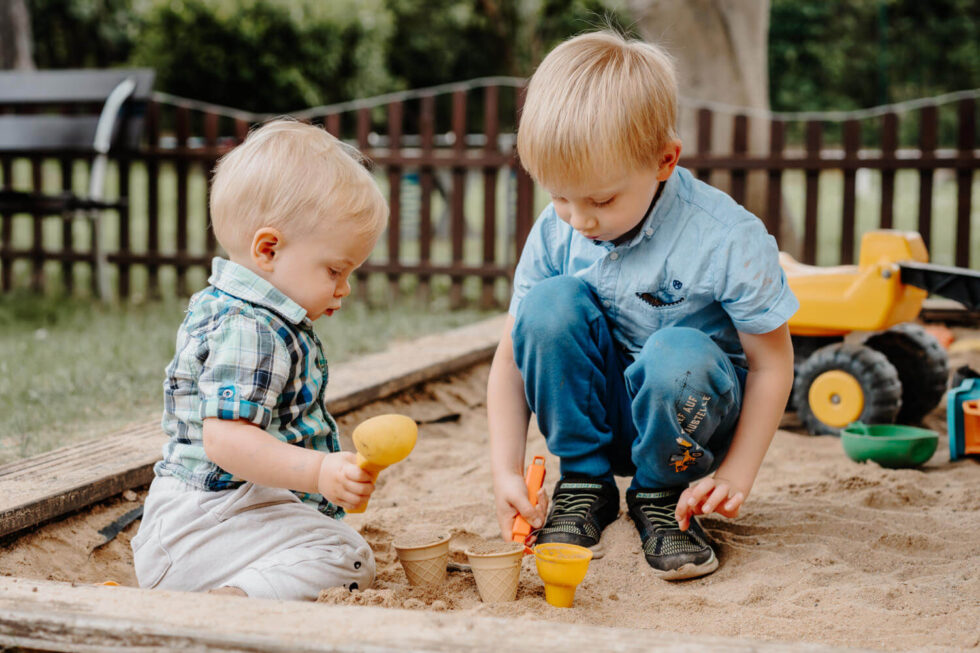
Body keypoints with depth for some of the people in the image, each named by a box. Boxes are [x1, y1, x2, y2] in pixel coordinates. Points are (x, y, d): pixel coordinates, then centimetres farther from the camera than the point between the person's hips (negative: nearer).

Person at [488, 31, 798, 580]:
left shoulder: (728, 240, -23)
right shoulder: (556, 232, -11)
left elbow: (772, 363, -14)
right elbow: (514, 356, -5)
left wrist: (735, 475, -19)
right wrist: (506, 470, -16)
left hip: (689, 411, -3)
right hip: (599, 409, 3)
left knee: (677, 354, -38)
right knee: (551, 303, -24)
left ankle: (662, 495, -6)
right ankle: (584, 483, -6)